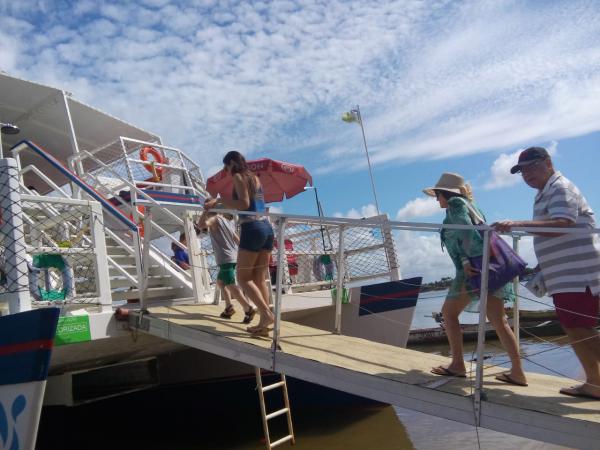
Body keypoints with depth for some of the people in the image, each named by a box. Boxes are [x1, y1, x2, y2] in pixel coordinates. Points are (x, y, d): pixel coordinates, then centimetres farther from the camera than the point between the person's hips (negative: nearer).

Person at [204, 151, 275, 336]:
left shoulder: (239, 176, -3)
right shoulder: (255, 178, 21)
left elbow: (244, 204, -14)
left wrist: (219, 201, -9)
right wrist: (218, 204, 23)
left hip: (252, 229, -8)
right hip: (267, 228, 8)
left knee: (243, 277, -2)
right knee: (260, 279, 8)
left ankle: (267, 314, -15)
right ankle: (263, 324, 7)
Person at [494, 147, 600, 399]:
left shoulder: (561, 188, -10)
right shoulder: (545, 194, 19)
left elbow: (562, 224, -29)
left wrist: (518, 224, -38)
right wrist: (541, 271, 23)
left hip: (577, 274, -10)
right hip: (565, 276, 10)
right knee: (574, 330, 13)